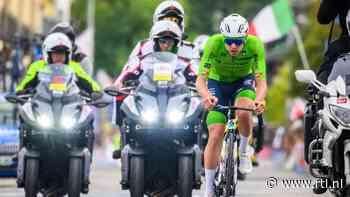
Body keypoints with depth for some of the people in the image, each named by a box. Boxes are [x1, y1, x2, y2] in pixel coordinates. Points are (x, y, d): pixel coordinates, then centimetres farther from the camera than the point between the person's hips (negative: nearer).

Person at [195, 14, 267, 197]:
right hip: (217, 82, 0)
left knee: (243, 112, -33)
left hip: (243, 81, 0)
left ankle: (244, 150, -3)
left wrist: (259, 100, -51)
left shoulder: (255, 45, -29)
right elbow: (200, 79, -33)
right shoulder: (213, 43, -31)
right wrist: (206, 96, -55)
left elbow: (261, 81, -29)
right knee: (215, 135, -13)